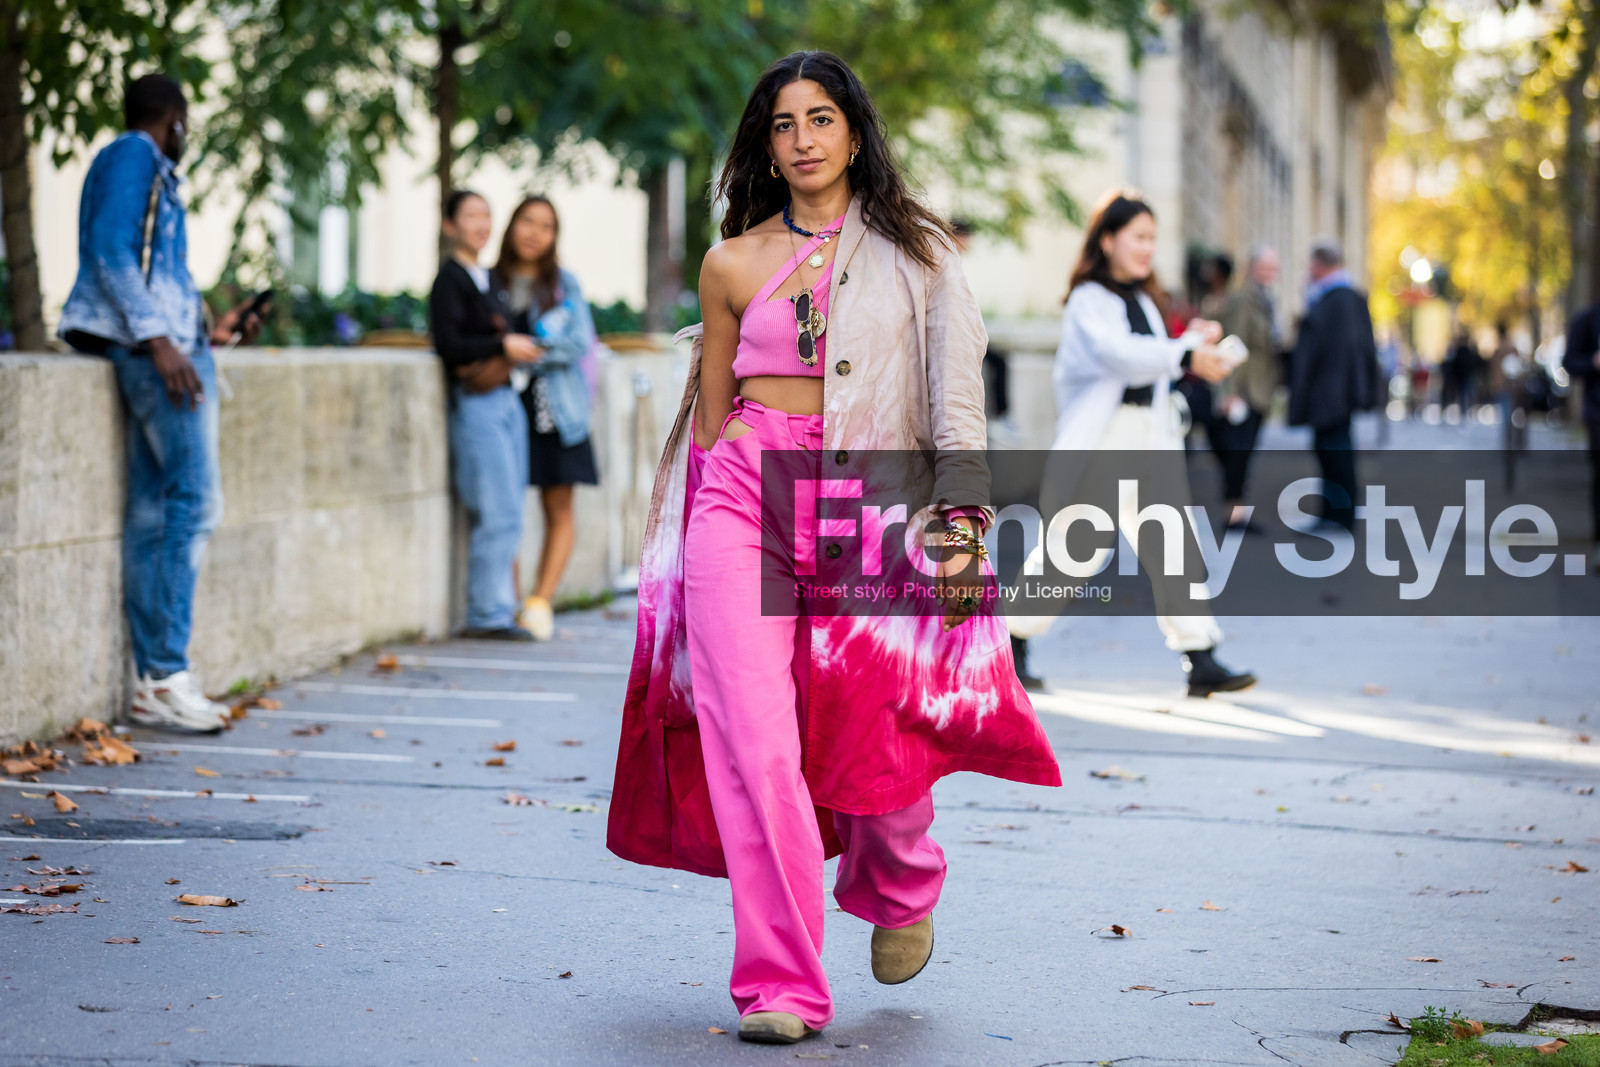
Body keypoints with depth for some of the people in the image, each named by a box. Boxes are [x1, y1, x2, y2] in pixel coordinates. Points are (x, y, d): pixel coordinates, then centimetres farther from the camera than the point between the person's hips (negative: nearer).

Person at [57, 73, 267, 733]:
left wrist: (208, 331, 26)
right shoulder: (134, 157, -4)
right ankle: (167, 674, -15)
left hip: (162, 346, 10)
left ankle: (152, 682, 6)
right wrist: (158, 339, -22)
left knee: (153, 510, 6)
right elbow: (109, 252, -16)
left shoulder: (144, 169, 24)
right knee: (195, 499, -13)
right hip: (157, 348, -10)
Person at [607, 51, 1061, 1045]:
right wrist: (718, 503, 16)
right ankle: (783, 984, -6)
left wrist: (964, 519, -9)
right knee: (754, 738, -11)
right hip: (746, 497, 1)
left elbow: (959, 394, 1)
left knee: (872, 730, -1)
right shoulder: (734, 264, 10)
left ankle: (898, 886, 34)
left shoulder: (915, 252, 7)